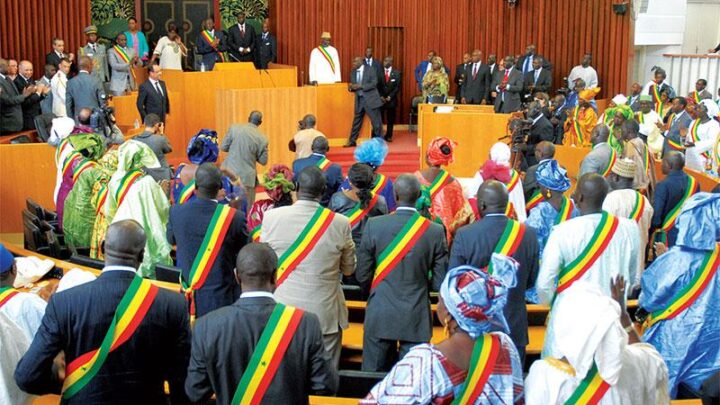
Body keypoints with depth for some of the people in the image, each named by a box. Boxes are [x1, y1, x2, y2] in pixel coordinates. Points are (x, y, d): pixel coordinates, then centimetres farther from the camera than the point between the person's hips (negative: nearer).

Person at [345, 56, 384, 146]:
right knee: (357, 121, 9)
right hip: (359, 100, 5)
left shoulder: (370, 70, -7)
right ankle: (352, 141, 16)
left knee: (376, 121, 0)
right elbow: (353, 86, 14)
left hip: (370, 99, -5)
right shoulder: (353, 72, 9)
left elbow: (374, 84, -14)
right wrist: (350, 87, -10)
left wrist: (360, 86, -22)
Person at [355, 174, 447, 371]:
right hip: (416, 318, 0)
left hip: (380, 316, 0)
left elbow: (362, 275, -4)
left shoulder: (374, 225, -9)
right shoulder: (435, 231, -8)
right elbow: (440, 282, -5)